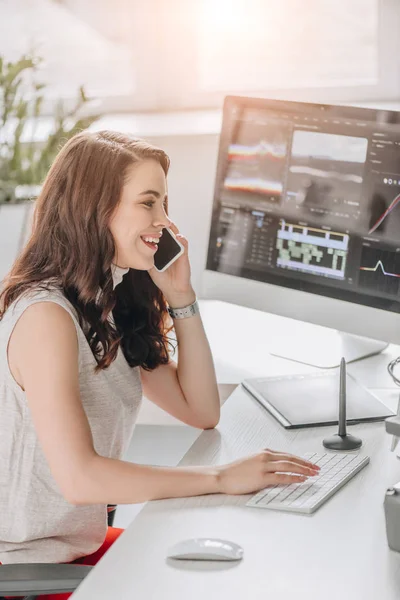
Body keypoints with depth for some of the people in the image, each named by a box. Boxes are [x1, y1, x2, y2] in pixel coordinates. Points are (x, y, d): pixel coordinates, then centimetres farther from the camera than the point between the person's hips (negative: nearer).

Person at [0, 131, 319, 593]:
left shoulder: (113, 304, 6)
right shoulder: (46, 316, -22)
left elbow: (202, 412, 7)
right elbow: (79, 477, -30)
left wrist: (180, 295, -2)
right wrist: (222, 478, -27)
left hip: (87, 544, 8)